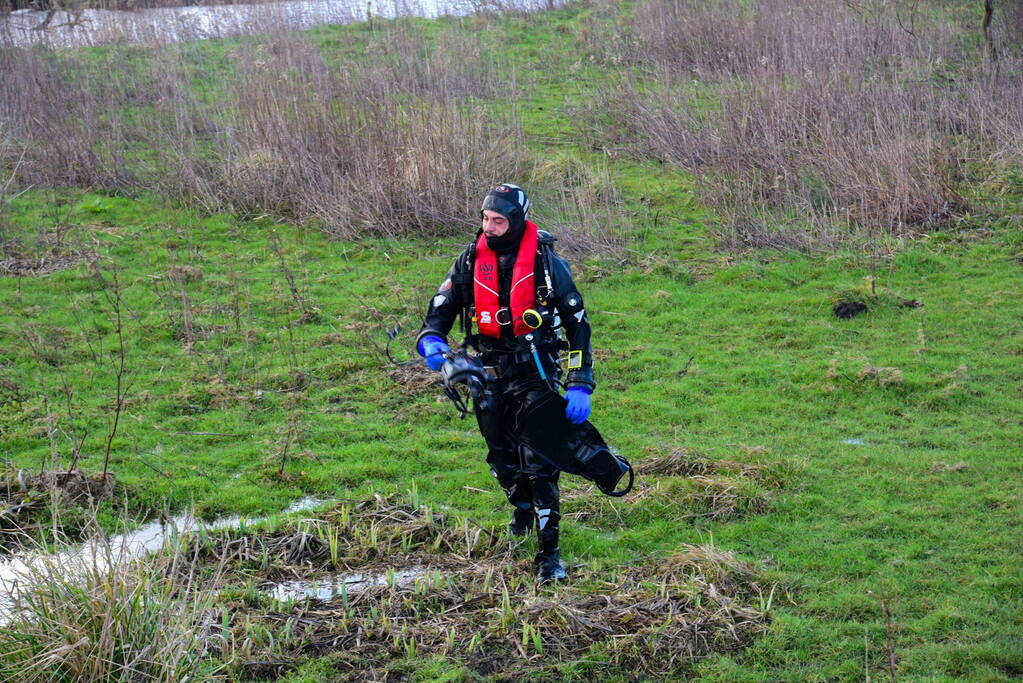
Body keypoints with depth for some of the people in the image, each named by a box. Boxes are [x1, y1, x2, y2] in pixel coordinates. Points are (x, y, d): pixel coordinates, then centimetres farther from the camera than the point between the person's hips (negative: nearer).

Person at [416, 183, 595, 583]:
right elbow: (440, 311, 3)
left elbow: (578, 325, -4)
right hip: (487, 375, 4)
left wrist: (579, 386, -11)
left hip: (535, 373, -4)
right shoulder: (471, 260, 1)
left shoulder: (547, 263, -8)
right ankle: (523, 507, 48)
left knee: (539, 463, -14)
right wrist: (432, 343, -21)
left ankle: (549, 552, -11)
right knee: (502, 459, 17)